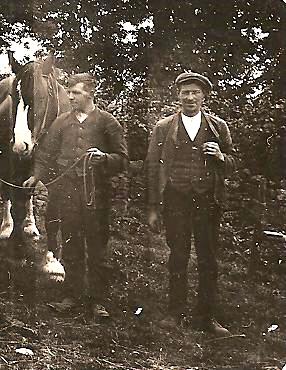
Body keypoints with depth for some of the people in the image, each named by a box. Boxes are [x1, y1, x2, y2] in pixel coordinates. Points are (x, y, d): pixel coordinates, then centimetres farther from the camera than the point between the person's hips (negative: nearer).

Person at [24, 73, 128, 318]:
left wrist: (104, 158, -16)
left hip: (96, 193, -3)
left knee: (97, 247, 1)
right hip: (68, 193, 3)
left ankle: (98, 300, 10)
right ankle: (72, 294, 21)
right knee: (70, 245, 8)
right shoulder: (62, 122, 12)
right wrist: (38, 176, 2)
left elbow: (122, 159, 3)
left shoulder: (107, 122, 3)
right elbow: (47, 153, 16)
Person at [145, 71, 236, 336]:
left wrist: (221, 157, -11)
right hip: (175, 201, -1)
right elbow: (152, 168, 6)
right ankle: (176, 312, 16)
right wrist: (153, 208, 1)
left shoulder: (218, 127, 10)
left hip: (207, 201, 1)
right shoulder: (163, 128, 7)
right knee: (178, 258, 4)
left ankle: (206, 317, 12)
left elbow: (232, 164, 14)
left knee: (208, 259, 2)